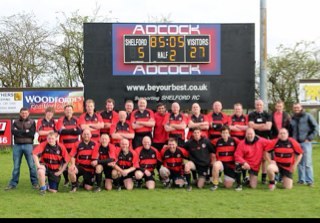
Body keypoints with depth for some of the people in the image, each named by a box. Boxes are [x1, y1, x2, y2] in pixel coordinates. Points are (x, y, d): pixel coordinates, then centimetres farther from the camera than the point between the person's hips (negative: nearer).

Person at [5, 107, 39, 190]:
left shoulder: (32, 122, 7)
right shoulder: (16, 122, 12)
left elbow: (32, 134, -8)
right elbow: (13, 131, -6)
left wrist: (19, 132, -7)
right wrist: (25, 132, -10)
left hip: (28, 145, -2)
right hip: (17, 146, 2)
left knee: (31, 165, -2)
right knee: (16, 166, 6)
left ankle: (35, 183, 6)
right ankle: (13, 183, 12)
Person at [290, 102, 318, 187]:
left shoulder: (308, 116, 1)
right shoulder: (292, 118, 13)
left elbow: (316, 128, -2)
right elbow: (290, 130, 21)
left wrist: (309, 138, -7)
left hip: (305, 142, -4)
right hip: (296, 143, 4)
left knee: (307, 163, -6)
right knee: (299, 163, 7)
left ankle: (310, 181, -2)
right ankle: (301, 180, 13)